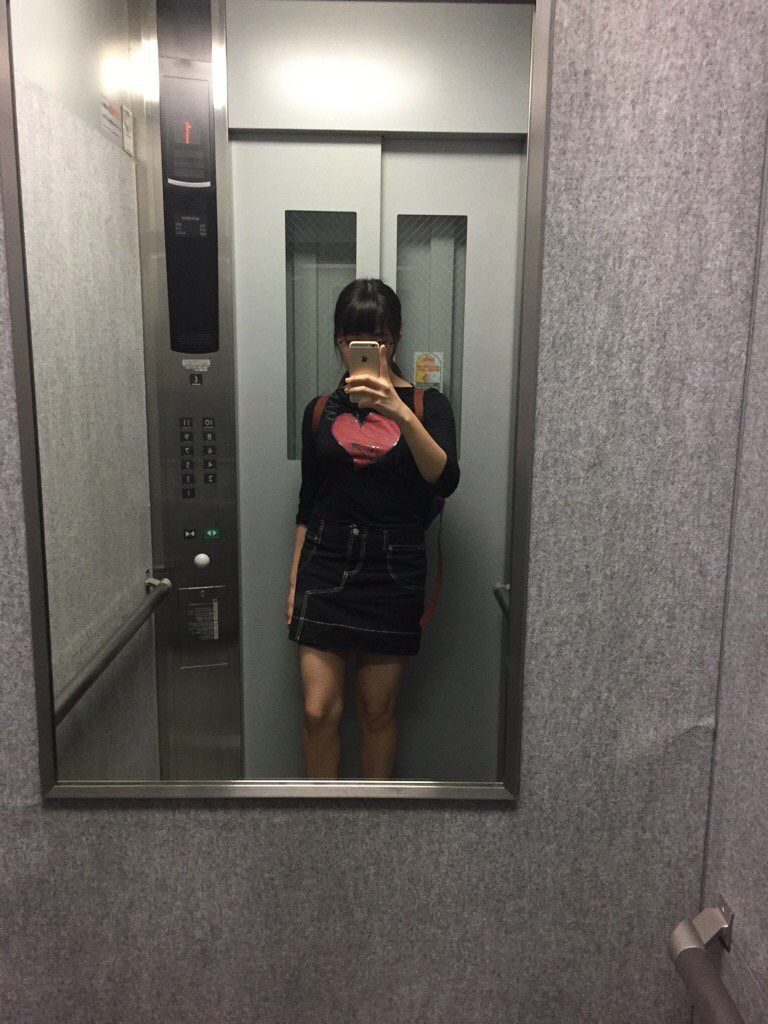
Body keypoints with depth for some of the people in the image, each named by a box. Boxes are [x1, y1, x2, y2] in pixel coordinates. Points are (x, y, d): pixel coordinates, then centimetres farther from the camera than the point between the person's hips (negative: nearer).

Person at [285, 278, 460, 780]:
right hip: (326, 563, 2)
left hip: (394, 568, -1)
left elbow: (445, 481, -17)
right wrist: (295, 581, 9)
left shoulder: (426, 404, 1)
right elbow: (308, 504, 12)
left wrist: (400, 413, -30)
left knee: (378, 712, 8)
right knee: (319, 710, -1)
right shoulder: (322, 410, 8)